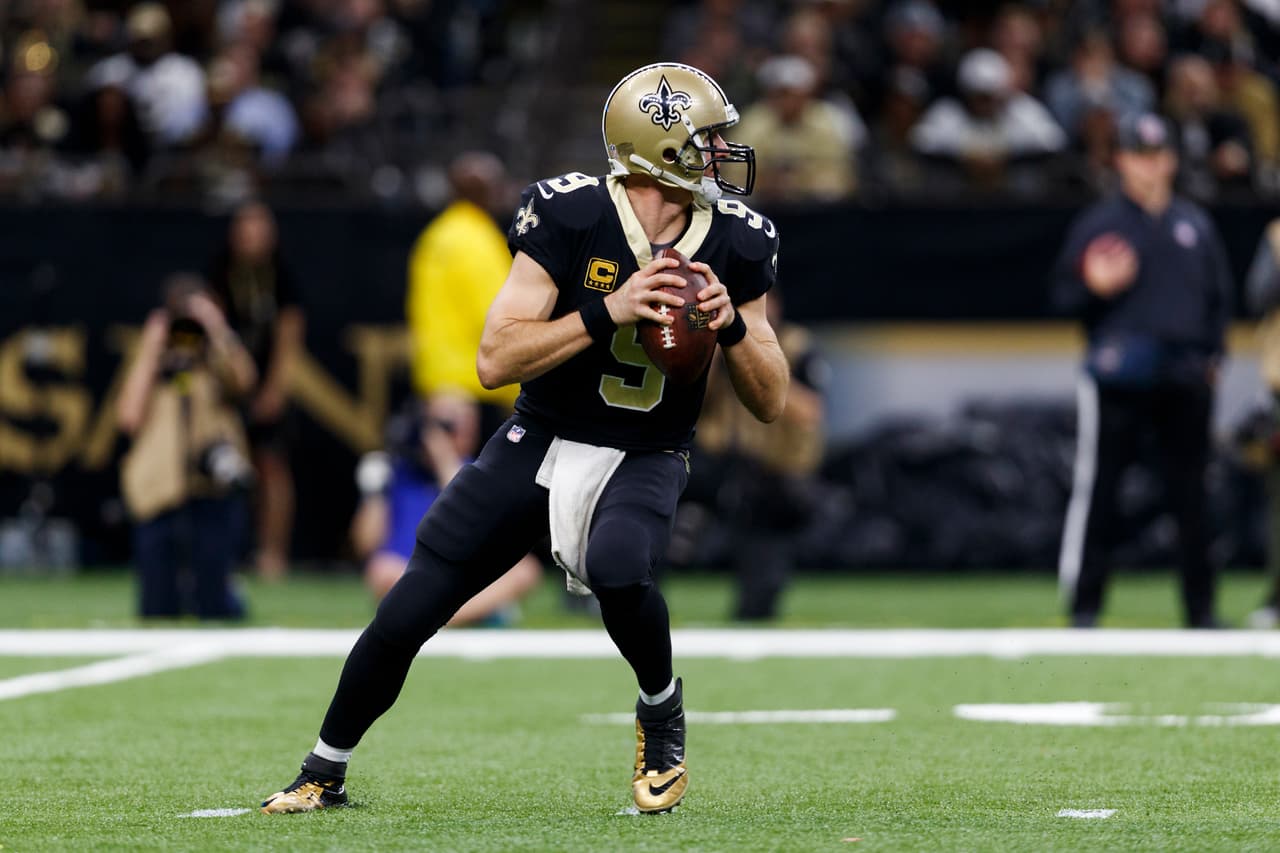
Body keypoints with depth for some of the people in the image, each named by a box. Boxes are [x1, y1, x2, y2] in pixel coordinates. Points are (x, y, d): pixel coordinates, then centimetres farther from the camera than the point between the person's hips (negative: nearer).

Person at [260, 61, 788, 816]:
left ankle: (662, 710, -3)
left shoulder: (734, 244, -7)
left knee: (617, 567, -34)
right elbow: (496, 361, -21)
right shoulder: (571, 217, -17)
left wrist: (732, 326, -20)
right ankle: (324, 774, 22)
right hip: (540, 443, 0)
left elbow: (771, 402, -1)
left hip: (643, 461, 0)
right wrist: (609, 311, -30)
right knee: (407, 615, -2)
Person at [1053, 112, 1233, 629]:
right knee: (1097, 490, -6)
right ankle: (1083, 608, -1)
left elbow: (1219, 296, 20)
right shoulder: (1097, 223, 4)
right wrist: (1096, 287, -18)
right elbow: (1065, 295, 3)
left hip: (1185, 378, 3)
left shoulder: (1195, 225, 15)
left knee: (1191, 494, 5)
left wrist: (1212, 355, 8)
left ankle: (1201, 610, 10)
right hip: (1117, 375, -3)